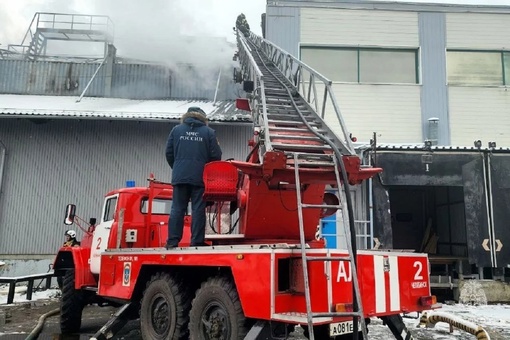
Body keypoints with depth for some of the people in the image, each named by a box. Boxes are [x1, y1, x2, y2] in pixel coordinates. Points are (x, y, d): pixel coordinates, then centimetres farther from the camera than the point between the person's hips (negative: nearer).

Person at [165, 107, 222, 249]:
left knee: (177, 209, 5)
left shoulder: (176, 130, 9)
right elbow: (216, 156, -1)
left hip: (180, 177, 2)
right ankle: (197, 241, 2)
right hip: (200, 178, -2)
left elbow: (169, 153, 10)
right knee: (198, 210, 2)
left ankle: (172, 242, 3)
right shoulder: (209, 132, 2)